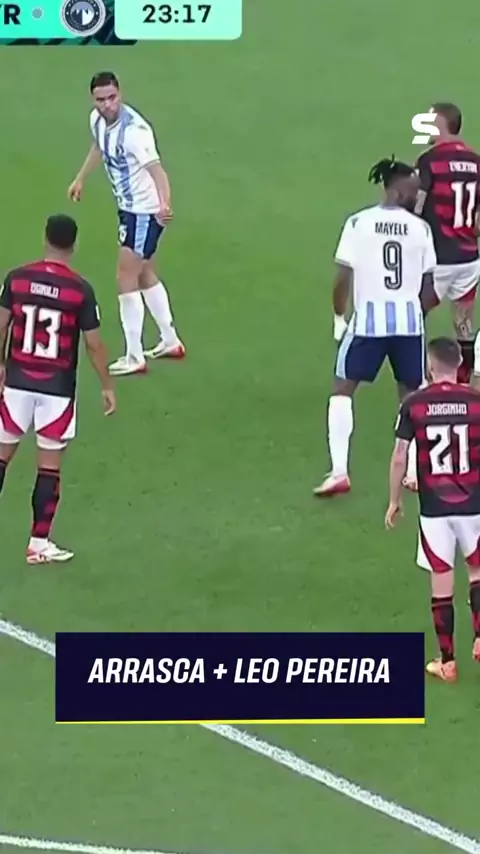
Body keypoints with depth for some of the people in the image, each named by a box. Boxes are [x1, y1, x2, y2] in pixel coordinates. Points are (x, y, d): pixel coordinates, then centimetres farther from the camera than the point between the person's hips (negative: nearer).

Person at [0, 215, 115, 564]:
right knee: (50, 466, 6)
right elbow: (93, 343, -7)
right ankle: (39, 543, 9)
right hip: (57, 388, -2)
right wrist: (107, 386, 4)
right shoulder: (81, 289, -12)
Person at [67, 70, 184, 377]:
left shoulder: (133, 130, -30)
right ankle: (171, 342, 35)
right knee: (145, 275, 21)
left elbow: (156, 170, -40)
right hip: (129, 208, 9)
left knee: (126, 278, -6)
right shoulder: (97, 120, -4)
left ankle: (135, 357, 1)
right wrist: (81, 179, 32)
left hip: (146, 211, -9)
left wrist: (165, 204, -57)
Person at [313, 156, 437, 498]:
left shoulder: (358, 223, -5)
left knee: (342, 389, 12)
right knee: (411, 395, 18)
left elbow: (342, 280, -5)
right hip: (409, 320, 1)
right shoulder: (420, 228, -1)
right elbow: (429, 289, 2)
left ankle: (339, 471, 2)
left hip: (368, 319, -1)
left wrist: (339, 317, 11)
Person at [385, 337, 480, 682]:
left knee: (441, 582, 7)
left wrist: (395, 501, 11)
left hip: (434, 507, 0)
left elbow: (399, 458, -3)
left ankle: (447, 661, 11)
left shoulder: (414, 405, -6)